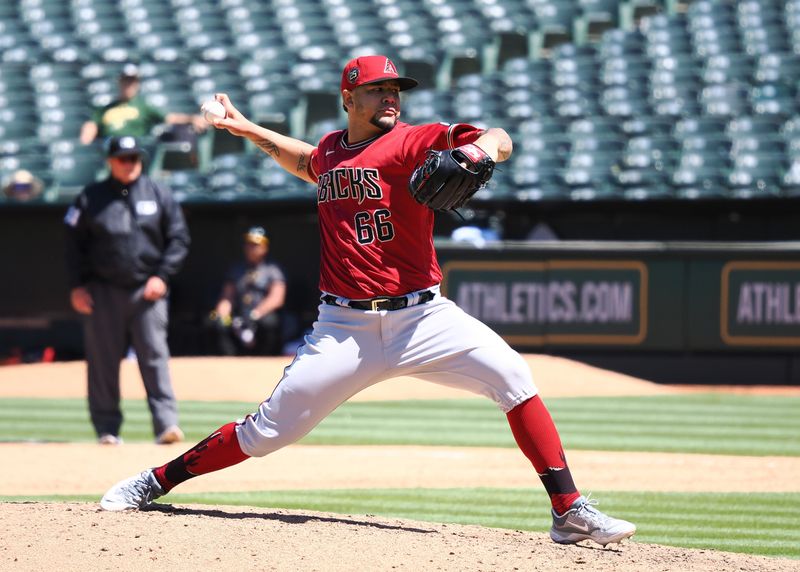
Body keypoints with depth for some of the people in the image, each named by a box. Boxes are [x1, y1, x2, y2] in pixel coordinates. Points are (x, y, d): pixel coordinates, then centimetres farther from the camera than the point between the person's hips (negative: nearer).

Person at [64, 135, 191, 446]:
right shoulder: (91, 198, 6)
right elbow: (74, 243, 7)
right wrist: (77, 286, -1)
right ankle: (107, 428, 9)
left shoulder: (159, 195, 7)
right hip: (103, 290, 0)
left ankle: (166, 422, -14)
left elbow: (179, 239, 7)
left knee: (154, 356, -9)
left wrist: (162, 275, -5)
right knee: (103, 361, 2)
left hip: (147, 291, 0)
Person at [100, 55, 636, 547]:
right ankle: (153, 483, 17)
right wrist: (249, 130, 38)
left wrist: (484, 145, -39)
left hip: (422, 317, -2)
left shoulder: (410, 143, -3)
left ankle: (570, 512, -18)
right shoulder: (330, 149, 12)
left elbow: (499, 140, -17)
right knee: (269, 430, 0)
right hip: (346, 327, 2)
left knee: (512, 375, -22)